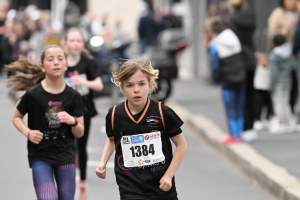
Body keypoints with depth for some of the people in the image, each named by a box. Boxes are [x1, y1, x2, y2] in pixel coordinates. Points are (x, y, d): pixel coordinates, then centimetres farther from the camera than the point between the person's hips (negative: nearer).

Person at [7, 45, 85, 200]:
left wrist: (73, 121, -18)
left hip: (66, 156, 3)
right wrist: (28, 132, -13)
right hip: (40, 157, -3)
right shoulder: (33, 94, -10)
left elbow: (79, 133, 3)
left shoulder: (73, 96, -3)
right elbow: (16, 117, 6)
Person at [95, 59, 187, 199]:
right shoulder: (115, 115, -6)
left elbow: (181, 144, -1)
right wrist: (103, 162, 3)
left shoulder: (162, 113, -12)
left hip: (161, 187, 0)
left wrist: (168, 175, -8)